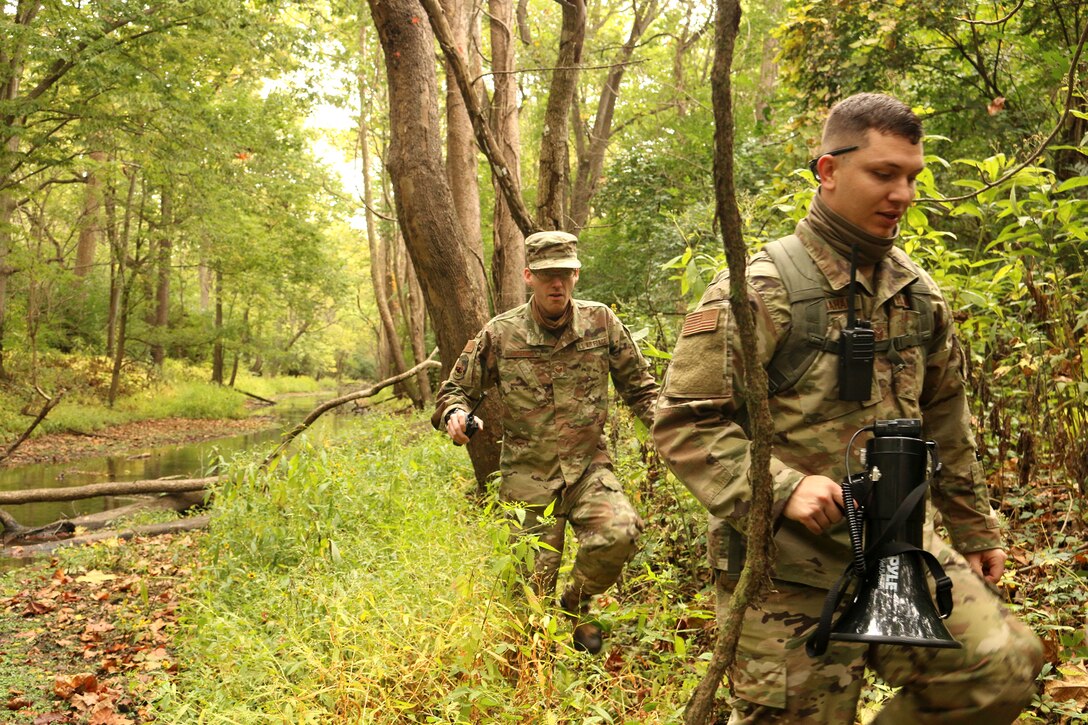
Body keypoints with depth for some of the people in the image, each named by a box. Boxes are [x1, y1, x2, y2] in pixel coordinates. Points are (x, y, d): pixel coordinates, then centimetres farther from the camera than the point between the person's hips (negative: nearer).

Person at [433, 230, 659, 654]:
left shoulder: (601, 322, -2)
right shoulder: (500, 334, -5)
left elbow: (638, 385, 9)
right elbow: (456, 388, 5)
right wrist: (454, 414, -18)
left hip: (589, 466, 1)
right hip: (528, 474, 0)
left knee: (619, 532, -28)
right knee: (531, 590, 3)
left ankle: (576, 605, 5)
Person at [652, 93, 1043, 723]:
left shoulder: (918, 293, 9)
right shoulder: (757, 292, -12)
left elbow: (946, 426, 20)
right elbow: (683, 422, -14)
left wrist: (975, 528, 24)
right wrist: (780, 487, -25)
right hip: (790, 571, -5)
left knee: (1004, 667, -7)